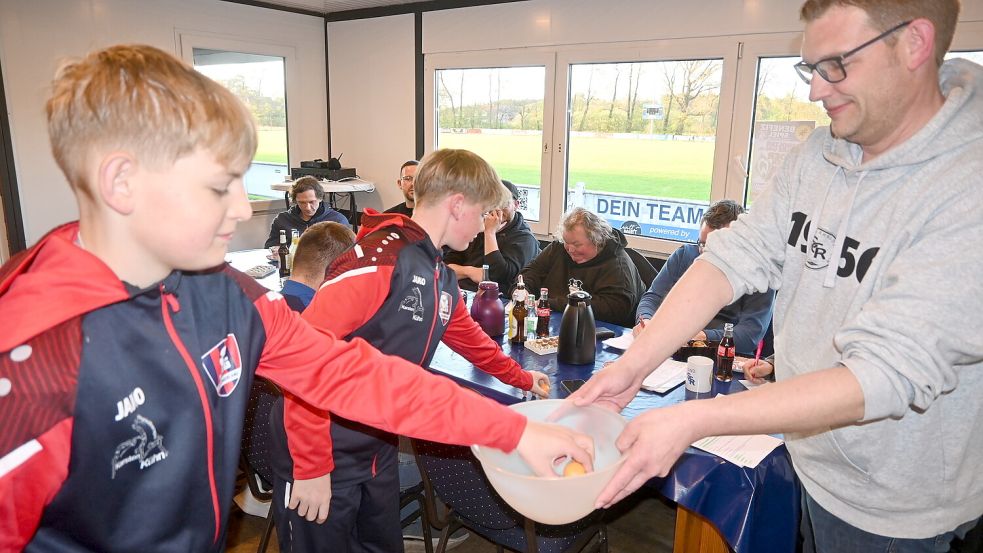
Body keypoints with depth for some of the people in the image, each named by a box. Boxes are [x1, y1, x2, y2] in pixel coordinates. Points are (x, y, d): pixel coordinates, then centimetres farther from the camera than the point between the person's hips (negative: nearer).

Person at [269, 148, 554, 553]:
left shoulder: (441, 279, 7)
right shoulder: (379, 258, -22)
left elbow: (469, 338, 25)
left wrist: (521, 378, 36)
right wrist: (310, 467, -23)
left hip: (379, 453, 8)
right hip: (321, 459, -8)